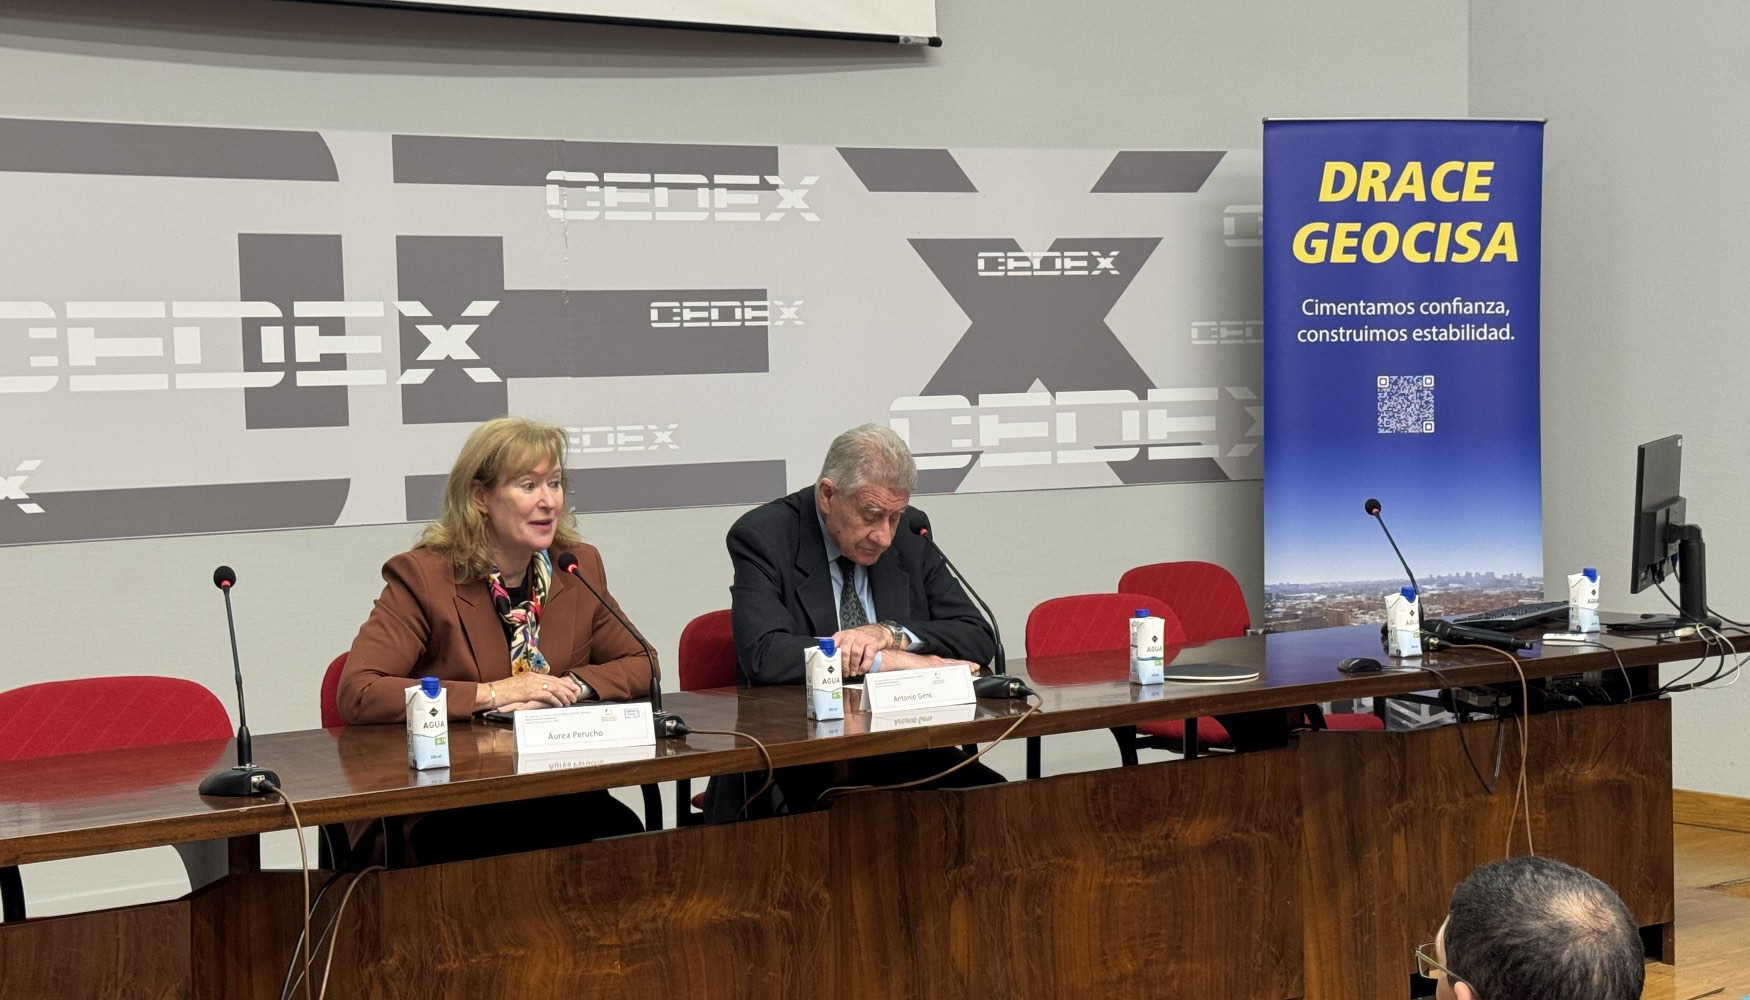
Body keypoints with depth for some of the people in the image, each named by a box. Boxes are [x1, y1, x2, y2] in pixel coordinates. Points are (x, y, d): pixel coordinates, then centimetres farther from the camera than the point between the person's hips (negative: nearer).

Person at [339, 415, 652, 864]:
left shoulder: (578, 567, 9)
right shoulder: (422, 576, -5)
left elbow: (640, 666, 17)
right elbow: (358, 695, -16)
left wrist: (570, 687, -5)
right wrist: (490, 694, -18)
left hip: (558, 791, 5)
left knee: (624, 836, -27)